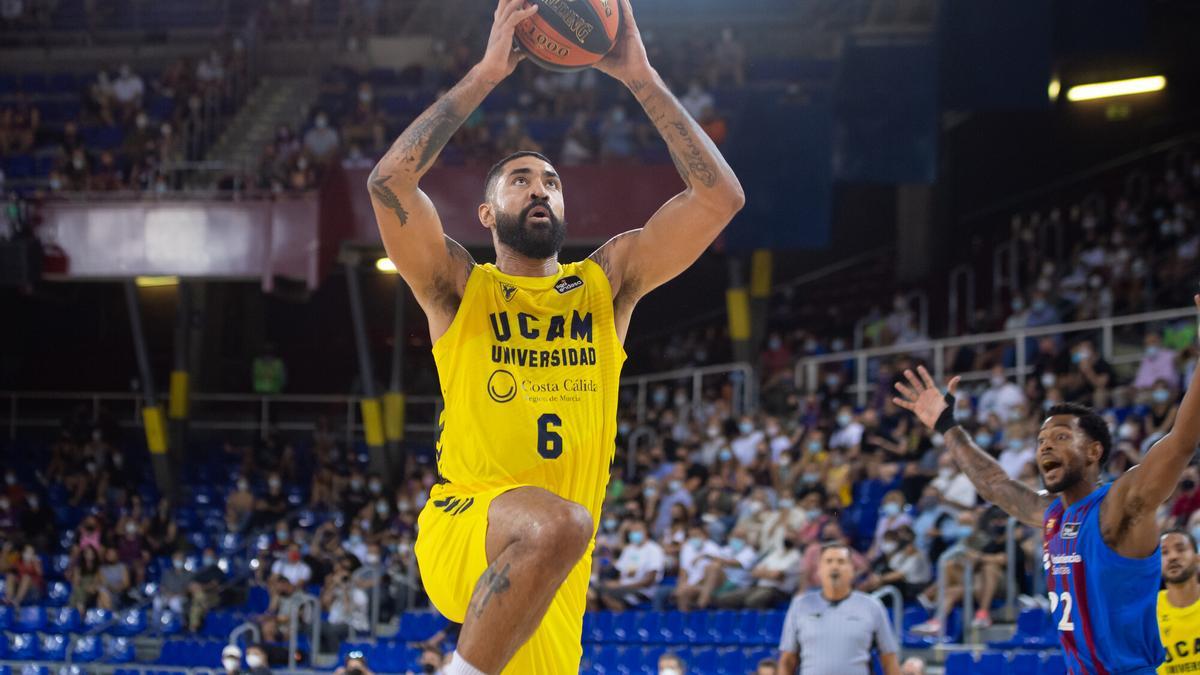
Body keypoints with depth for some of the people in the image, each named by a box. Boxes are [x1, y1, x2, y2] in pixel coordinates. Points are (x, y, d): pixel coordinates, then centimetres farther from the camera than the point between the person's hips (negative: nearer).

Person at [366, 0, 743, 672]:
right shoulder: (461, 288, 7)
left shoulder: (607, 283, 14)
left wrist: (640, 77, 1)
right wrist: (487, 73, -9)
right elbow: (391, 180, -11)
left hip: (551, 570, 4)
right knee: (556, 520, -36)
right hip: (463, 531, -4)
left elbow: (720, 195, 4)